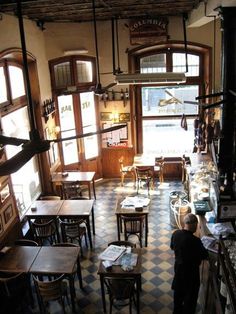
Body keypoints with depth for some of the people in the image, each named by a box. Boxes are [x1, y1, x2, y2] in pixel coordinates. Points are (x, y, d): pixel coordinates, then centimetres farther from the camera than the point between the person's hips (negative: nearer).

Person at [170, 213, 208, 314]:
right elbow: (205, 256, -17)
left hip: (178, 266, 7)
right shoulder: (195, 240, -31)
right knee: (191, 294, 15)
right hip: (191, 270, -7)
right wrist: (202, 248, 2)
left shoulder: (175, 233, -12)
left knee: (178, 290, 26)